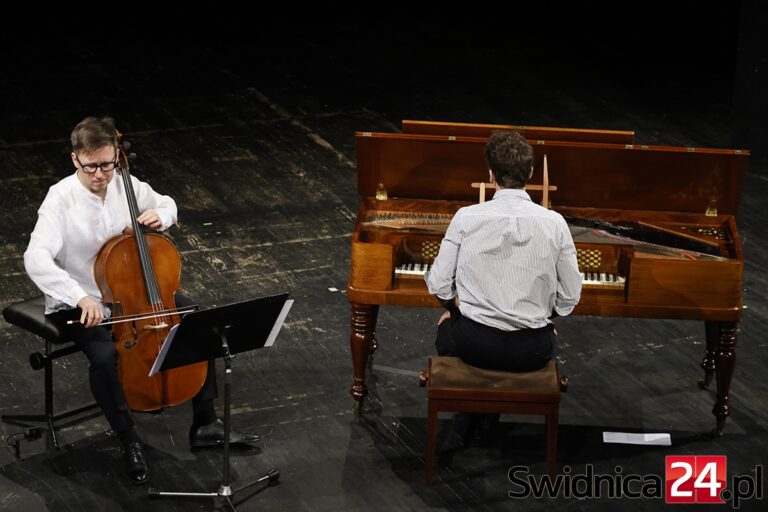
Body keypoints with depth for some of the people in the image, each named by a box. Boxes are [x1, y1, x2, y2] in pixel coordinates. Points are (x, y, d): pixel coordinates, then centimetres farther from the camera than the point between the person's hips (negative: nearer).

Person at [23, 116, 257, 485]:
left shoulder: (127, 186, -6)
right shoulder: (61, 198, -22)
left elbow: (166, 204, 15)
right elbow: (36, 259, -34)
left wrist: (160, 216, -10)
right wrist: (80, 298, -45)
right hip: (82, 306, -6)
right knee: (105, 355, -34)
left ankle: (205, 424, 8)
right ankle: (129, 442, -9)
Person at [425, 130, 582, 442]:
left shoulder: (467, 218, -11)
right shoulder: (554, 223, -8)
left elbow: (439, 284, -5)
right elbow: (569, 296, -2)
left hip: (475, 345, -1)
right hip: (531, 352, 1)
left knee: (446, 331, 36)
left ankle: (465, 421, 28)